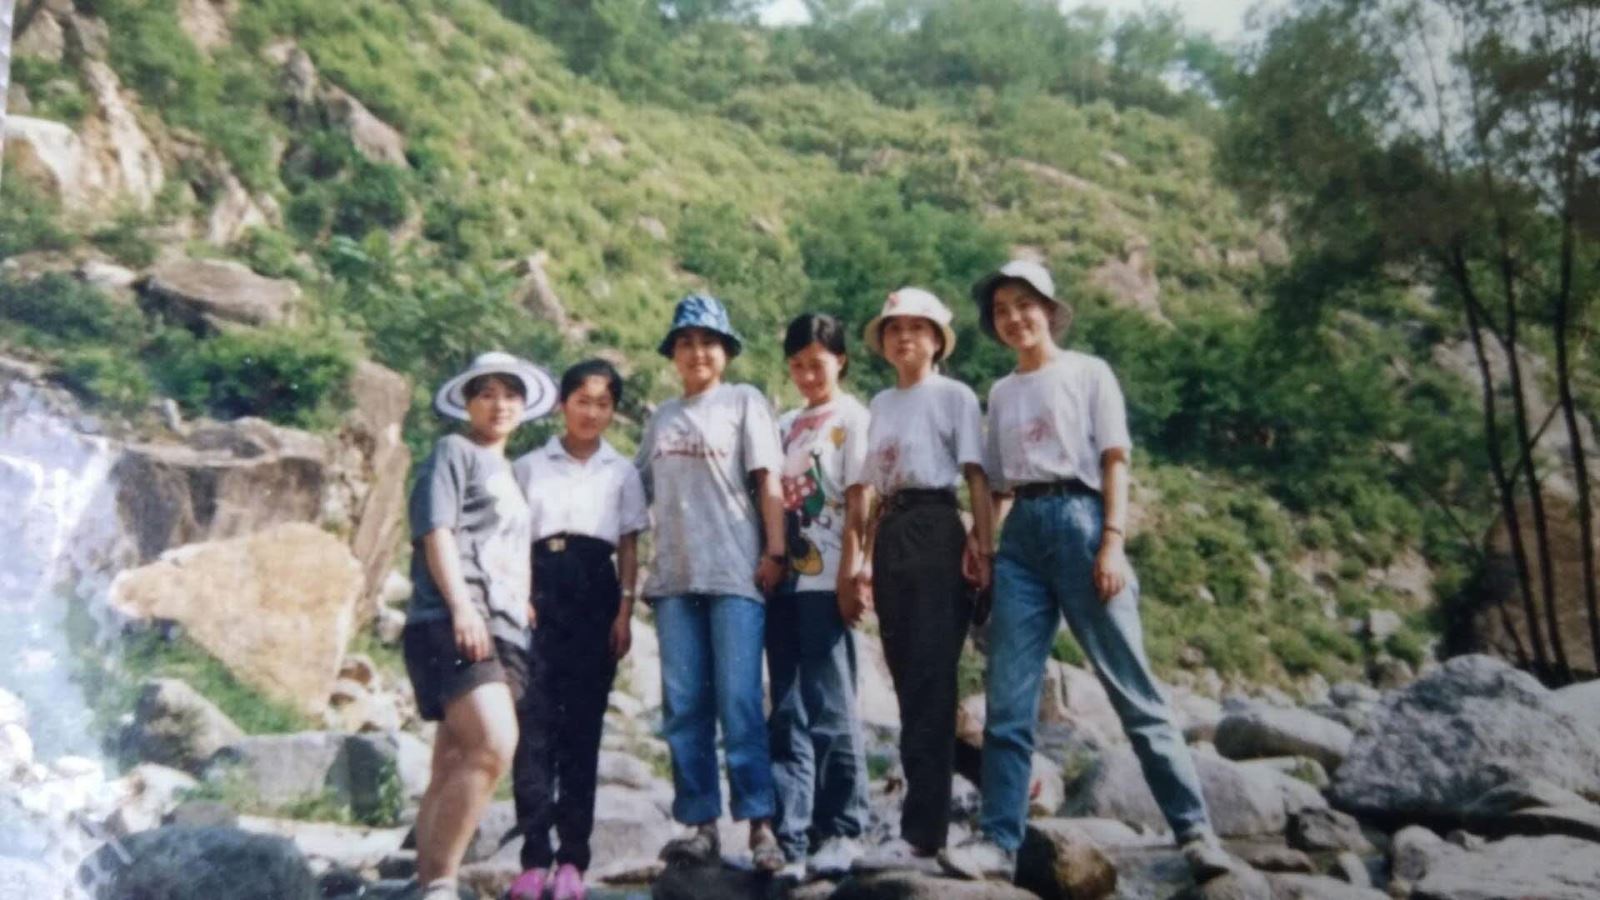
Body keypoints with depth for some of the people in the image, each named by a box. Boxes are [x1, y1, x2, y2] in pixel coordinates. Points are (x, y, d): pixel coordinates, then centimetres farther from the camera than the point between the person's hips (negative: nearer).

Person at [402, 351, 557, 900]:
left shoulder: (508, 473, 29)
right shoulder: (454, 451, 6)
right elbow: (436, 531, -7)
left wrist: (524, 614, 16)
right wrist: (461, 607, -18)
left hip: (503, 630, 8)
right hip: (453, 623, -8)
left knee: (454, 769, 4)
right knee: (495, 746, -23)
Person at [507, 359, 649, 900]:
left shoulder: (621, 471, 14)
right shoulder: (529, 466, 13)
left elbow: (629, 546, 11)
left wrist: (625, 610, 0)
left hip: (594, 589, 1)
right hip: (539, 587, 0)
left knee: (582, 725, 0)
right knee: (534, 720, -8)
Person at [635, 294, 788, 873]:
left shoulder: (744, 402, 7)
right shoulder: (662, 418, 18)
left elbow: (768, 482, 0)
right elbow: (641, 490, 18)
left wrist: (774, 552, -9)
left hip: (735, 574, -4)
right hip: (674, 576, 4)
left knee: (739, 701, -8)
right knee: (683, 706, 3)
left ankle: (760, 822, -3)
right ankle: (700, 824, 9)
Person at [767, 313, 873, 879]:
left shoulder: (853, 418, 3)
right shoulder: (785, 426, 18)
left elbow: (859, 504, -5)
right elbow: (773, 500, 15)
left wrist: (850, 577, -12)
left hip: (826, 581, -5)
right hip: (784, 580, 5)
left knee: (830, 711, -2)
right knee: (789, 714, 3)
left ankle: (843, 832, 8)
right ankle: (792, 839, 6)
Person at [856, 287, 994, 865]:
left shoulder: (954, 395, 3)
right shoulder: (881, 404, 19)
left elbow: (976, 475, -4)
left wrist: (981, 543, -15)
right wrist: (865, 555, 12)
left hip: (936, 531, -6)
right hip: (889, 538, 6)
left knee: (930, 677, -10)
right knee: (909, 677, 6)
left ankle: (922, 828, -11)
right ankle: (927, 818, 13)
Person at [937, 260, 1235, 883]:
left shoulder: (1087, 372, 8)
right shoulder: (1002, 393, 19)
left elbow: (1115, 462, 0)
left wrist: (1112, 543, -12)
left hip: (1077, 521, -4)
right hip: (1020, 534, 4)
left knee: (1133, 690, -5)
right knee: (1008, 702, -3)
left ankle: (1194, 830, 1)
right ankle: (998, 841, -1)